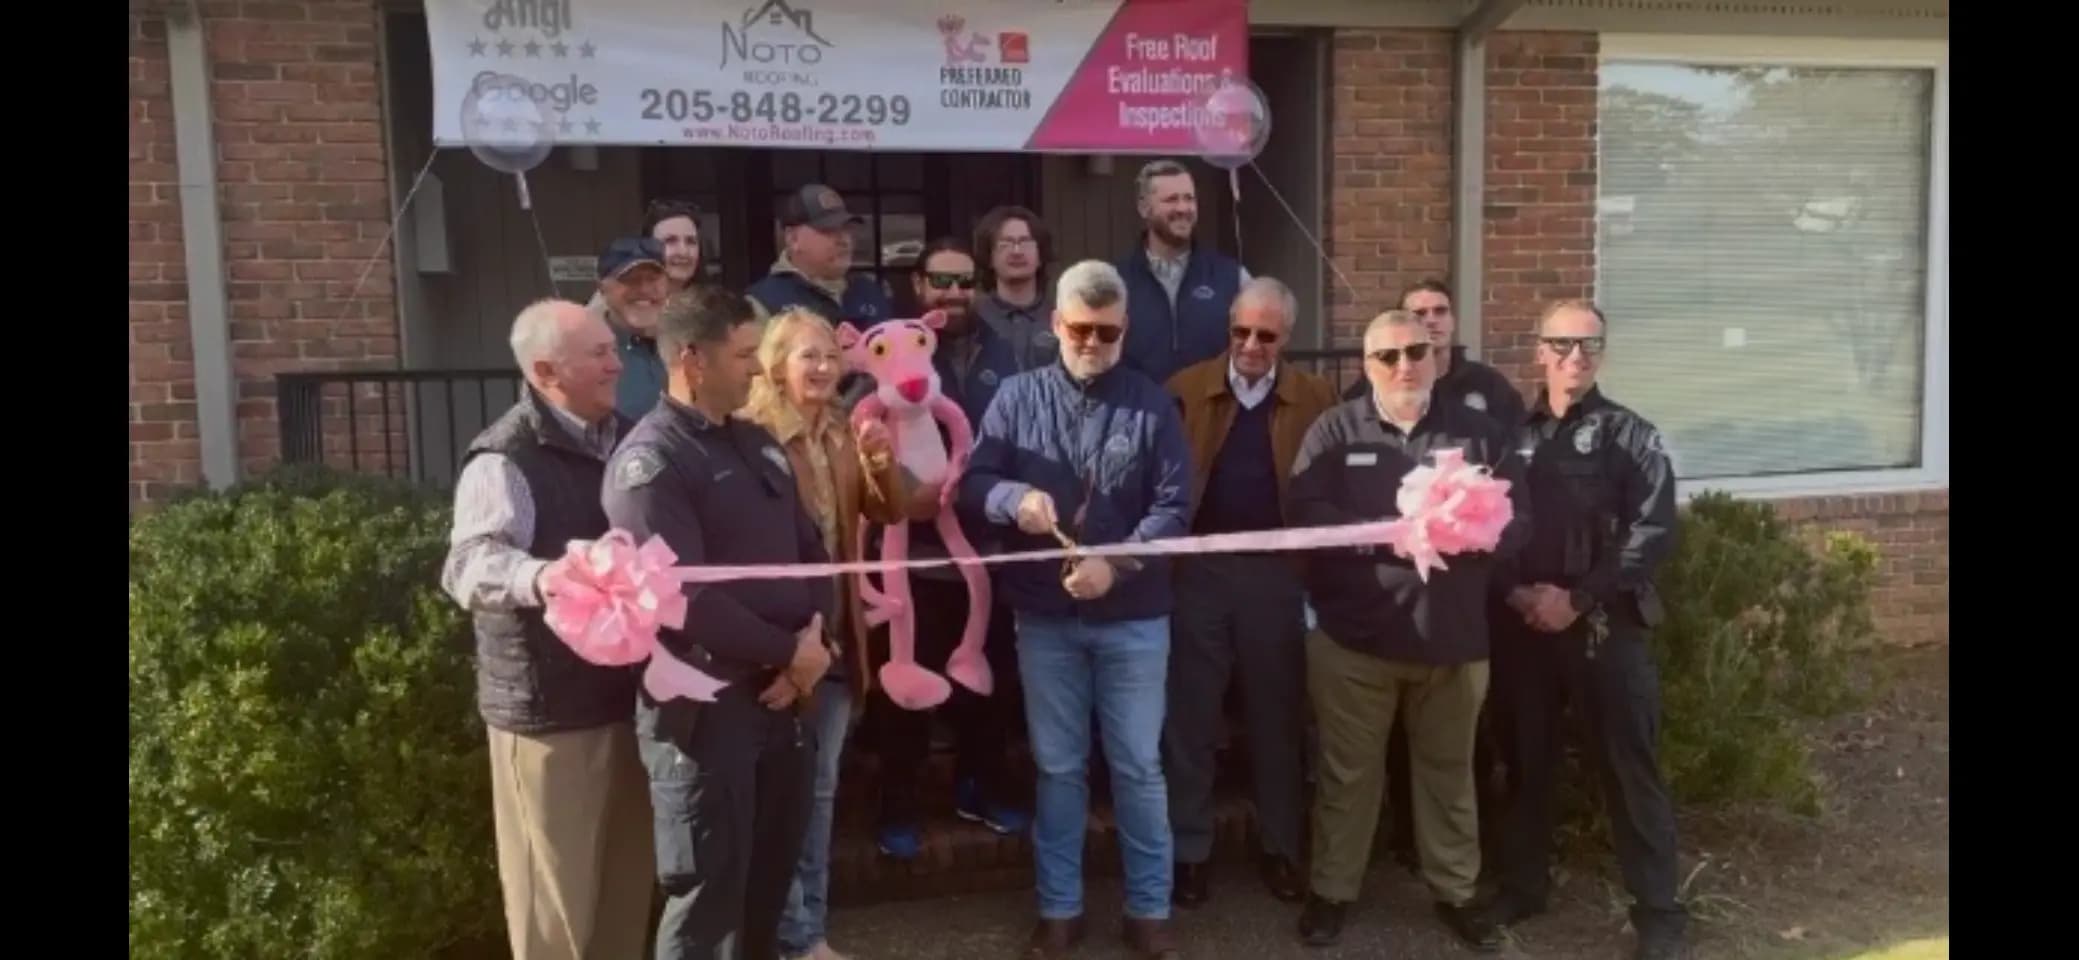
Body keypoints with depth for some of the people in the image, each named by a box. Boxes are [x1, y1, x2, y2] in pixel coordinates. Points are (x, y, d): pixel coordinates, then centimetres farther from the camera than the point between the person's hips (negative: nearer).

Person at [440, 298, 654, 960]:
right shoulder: (505, 460, -15)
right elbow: (472, 561, -30)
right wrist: (546, 577, -49)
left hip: (632, 691, 7)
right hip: (549, 704, -7)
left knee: (629, 874, 20)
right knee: (555, 888, 5)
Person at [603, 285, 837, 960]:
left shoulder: (759, 444, 11)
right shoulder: (649, 461, -13)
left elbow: (811, 550, 13)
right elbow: (685, 597, -21)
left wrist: (814, 638, -5)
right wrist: (789, 652, -13)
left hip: (778, 694, 7)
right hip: (702, 704, -7)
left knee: (770, 878, 19)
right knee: (708, 892, 6)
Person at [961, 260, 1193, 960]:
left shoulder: (1152, 404, -1)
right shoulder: (1017, 397, 1)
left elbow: (1174, 505, -8)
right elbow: (973, 483, -3)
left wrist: (1116, 564, -22)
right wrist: (1014, 497, -25)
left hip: (1134, 617, -1)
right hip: (1045, 617, 1)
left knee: (1139, 768, 9)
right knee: (1057, 769, 13)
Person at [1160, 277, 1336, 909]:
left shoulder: (1316, 399, 1)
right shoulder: (1186, 391, 0)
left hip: (1278, 573, 1)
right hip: (1199, 569, 0)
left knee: (1276, 716, 13)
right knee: (1191, 716, 8)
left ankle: (1278, 849, 29)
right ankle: (1188, 851, 22)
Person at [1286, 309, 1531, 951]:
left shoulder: (1480, 434, 6)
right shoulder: (1334, 430, 1)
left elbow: (1517, 522, 1)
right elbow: (1308, 513, -11)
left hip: (1452, 636, 2)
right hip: (1353, 634, -2)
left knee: (1449, 771, 16)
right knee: (1349, 773, 10)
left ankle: (1455, 892, 32)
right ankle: (1332, 891, 26)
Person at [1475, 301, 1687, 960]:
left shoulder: (1630, 435, 2)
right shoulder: (1512, 435, 8)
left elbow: (1654, 531, -7)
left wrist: (1578, 599, -13)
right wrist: (1515, 591, -10)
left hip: (1605, 625, -2)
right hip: (1523, 624, 3)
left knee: (1628, 768, 0)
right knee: (1527, 762, 12)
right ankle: (1523, 886, 27)